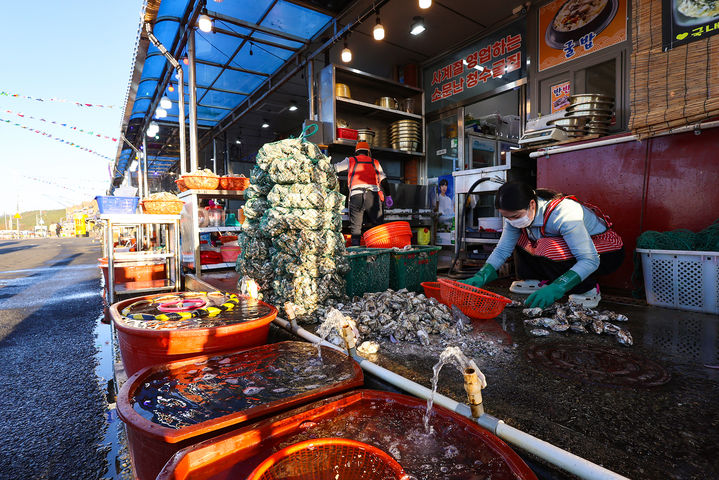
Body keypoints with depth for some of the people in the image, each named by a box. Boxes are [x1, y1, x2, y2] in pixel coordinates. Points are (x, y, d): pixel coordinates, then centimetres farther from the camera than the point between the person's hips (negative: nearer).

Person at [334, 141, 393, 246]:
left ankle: (355, 247, -1)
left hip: (356, 195, -1)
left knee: (355, 226, 5)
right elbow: (384, 180, 18)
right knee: (378, 224, 3)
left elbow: (334, 168, 21)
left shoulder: (350, 161, 17)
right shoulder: (375, 163, 23)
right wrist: (388, 196, 19)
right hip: (373, 194, 1)